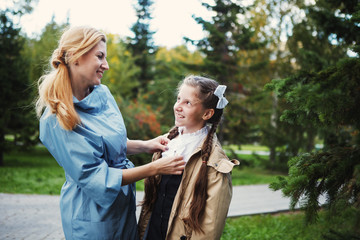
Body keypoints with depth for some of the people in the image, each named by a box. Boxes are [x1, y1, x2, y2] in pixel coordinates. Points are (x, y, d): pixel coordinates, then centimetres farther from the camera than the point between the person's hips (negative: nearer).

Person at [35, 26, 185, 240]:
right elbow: (95, 178, -22)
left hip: (124, 203, 7)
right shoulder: (55, 120, -22)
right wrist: (155, 168, -22)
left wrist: (144, 145, -3)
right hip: (93, 214, -7)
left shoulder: (103, 94, -1)